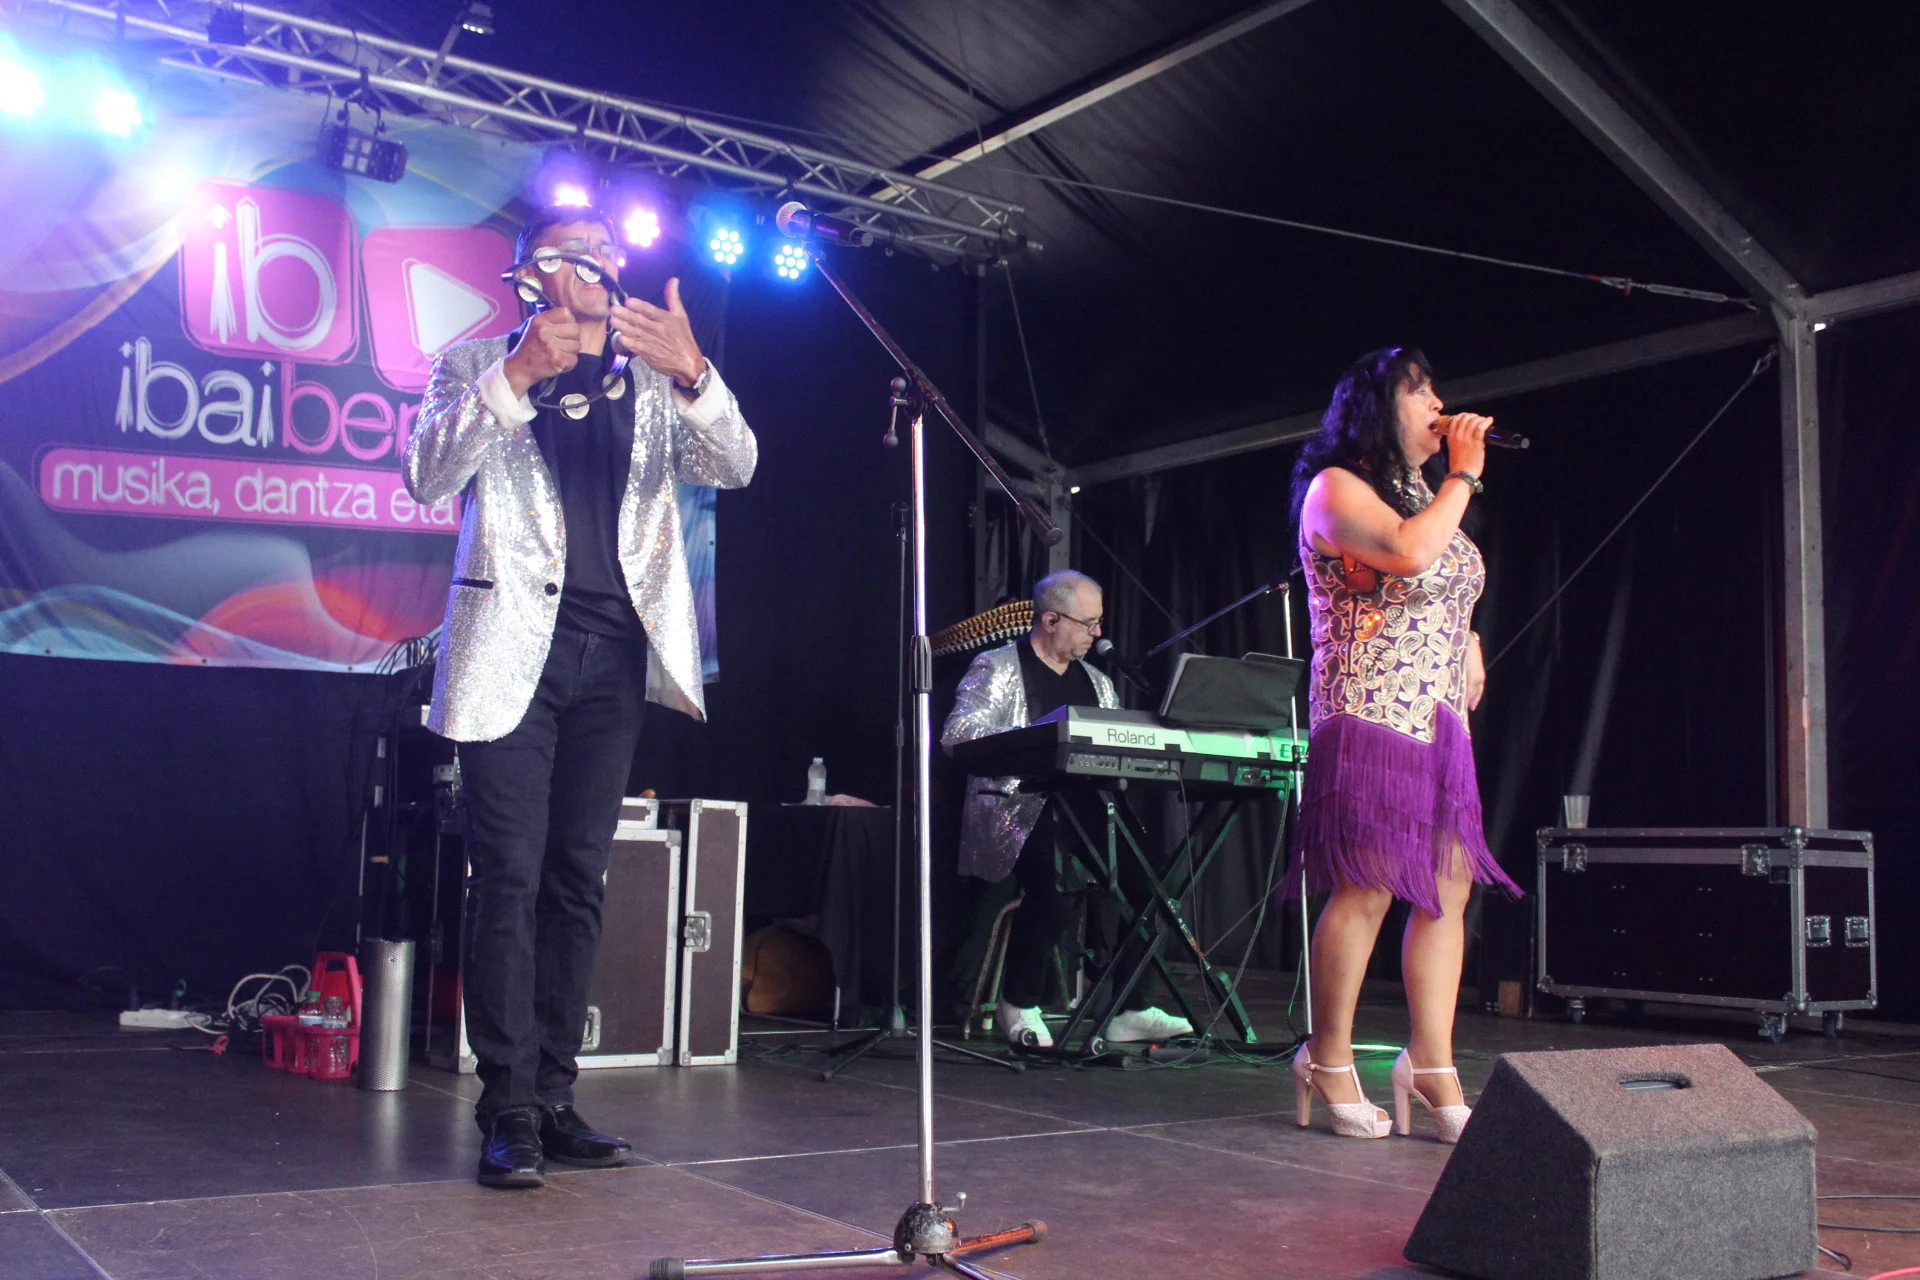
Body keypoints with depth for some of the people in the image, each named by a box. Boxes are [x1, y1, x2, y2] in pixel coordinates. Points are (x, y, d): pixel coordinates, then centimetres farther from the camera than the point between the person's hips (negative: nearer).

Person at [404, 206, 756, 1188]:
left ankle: (554, 1098, 11)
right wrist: (515, 377, -17)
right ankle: (508, 1113, -3)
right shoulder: (476, 366, 9)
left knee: (578, 880, 5)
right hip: (515, 648, -3)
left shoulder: (655, 382, 16)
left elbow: (733, 467, 1)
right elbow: (426, 478, -7)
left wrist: (691, 373, -17)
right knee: (509, 878, -7)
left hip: (614, 653, 3)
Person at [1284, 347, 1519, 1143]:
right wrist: (1464, 476, -9)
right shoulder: (1336, 488, -4)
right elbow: (1409, 553, -22)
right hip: (1371, 718, -9)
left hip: (1439, 722, 9)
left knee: (1448, 889, 2)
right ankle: (1328, 1062, 3)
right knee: (1367, 890, -9)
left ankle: (1432, 1067, 6)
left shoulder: (1420, 493, 25)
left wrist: (1469, 646, 14)